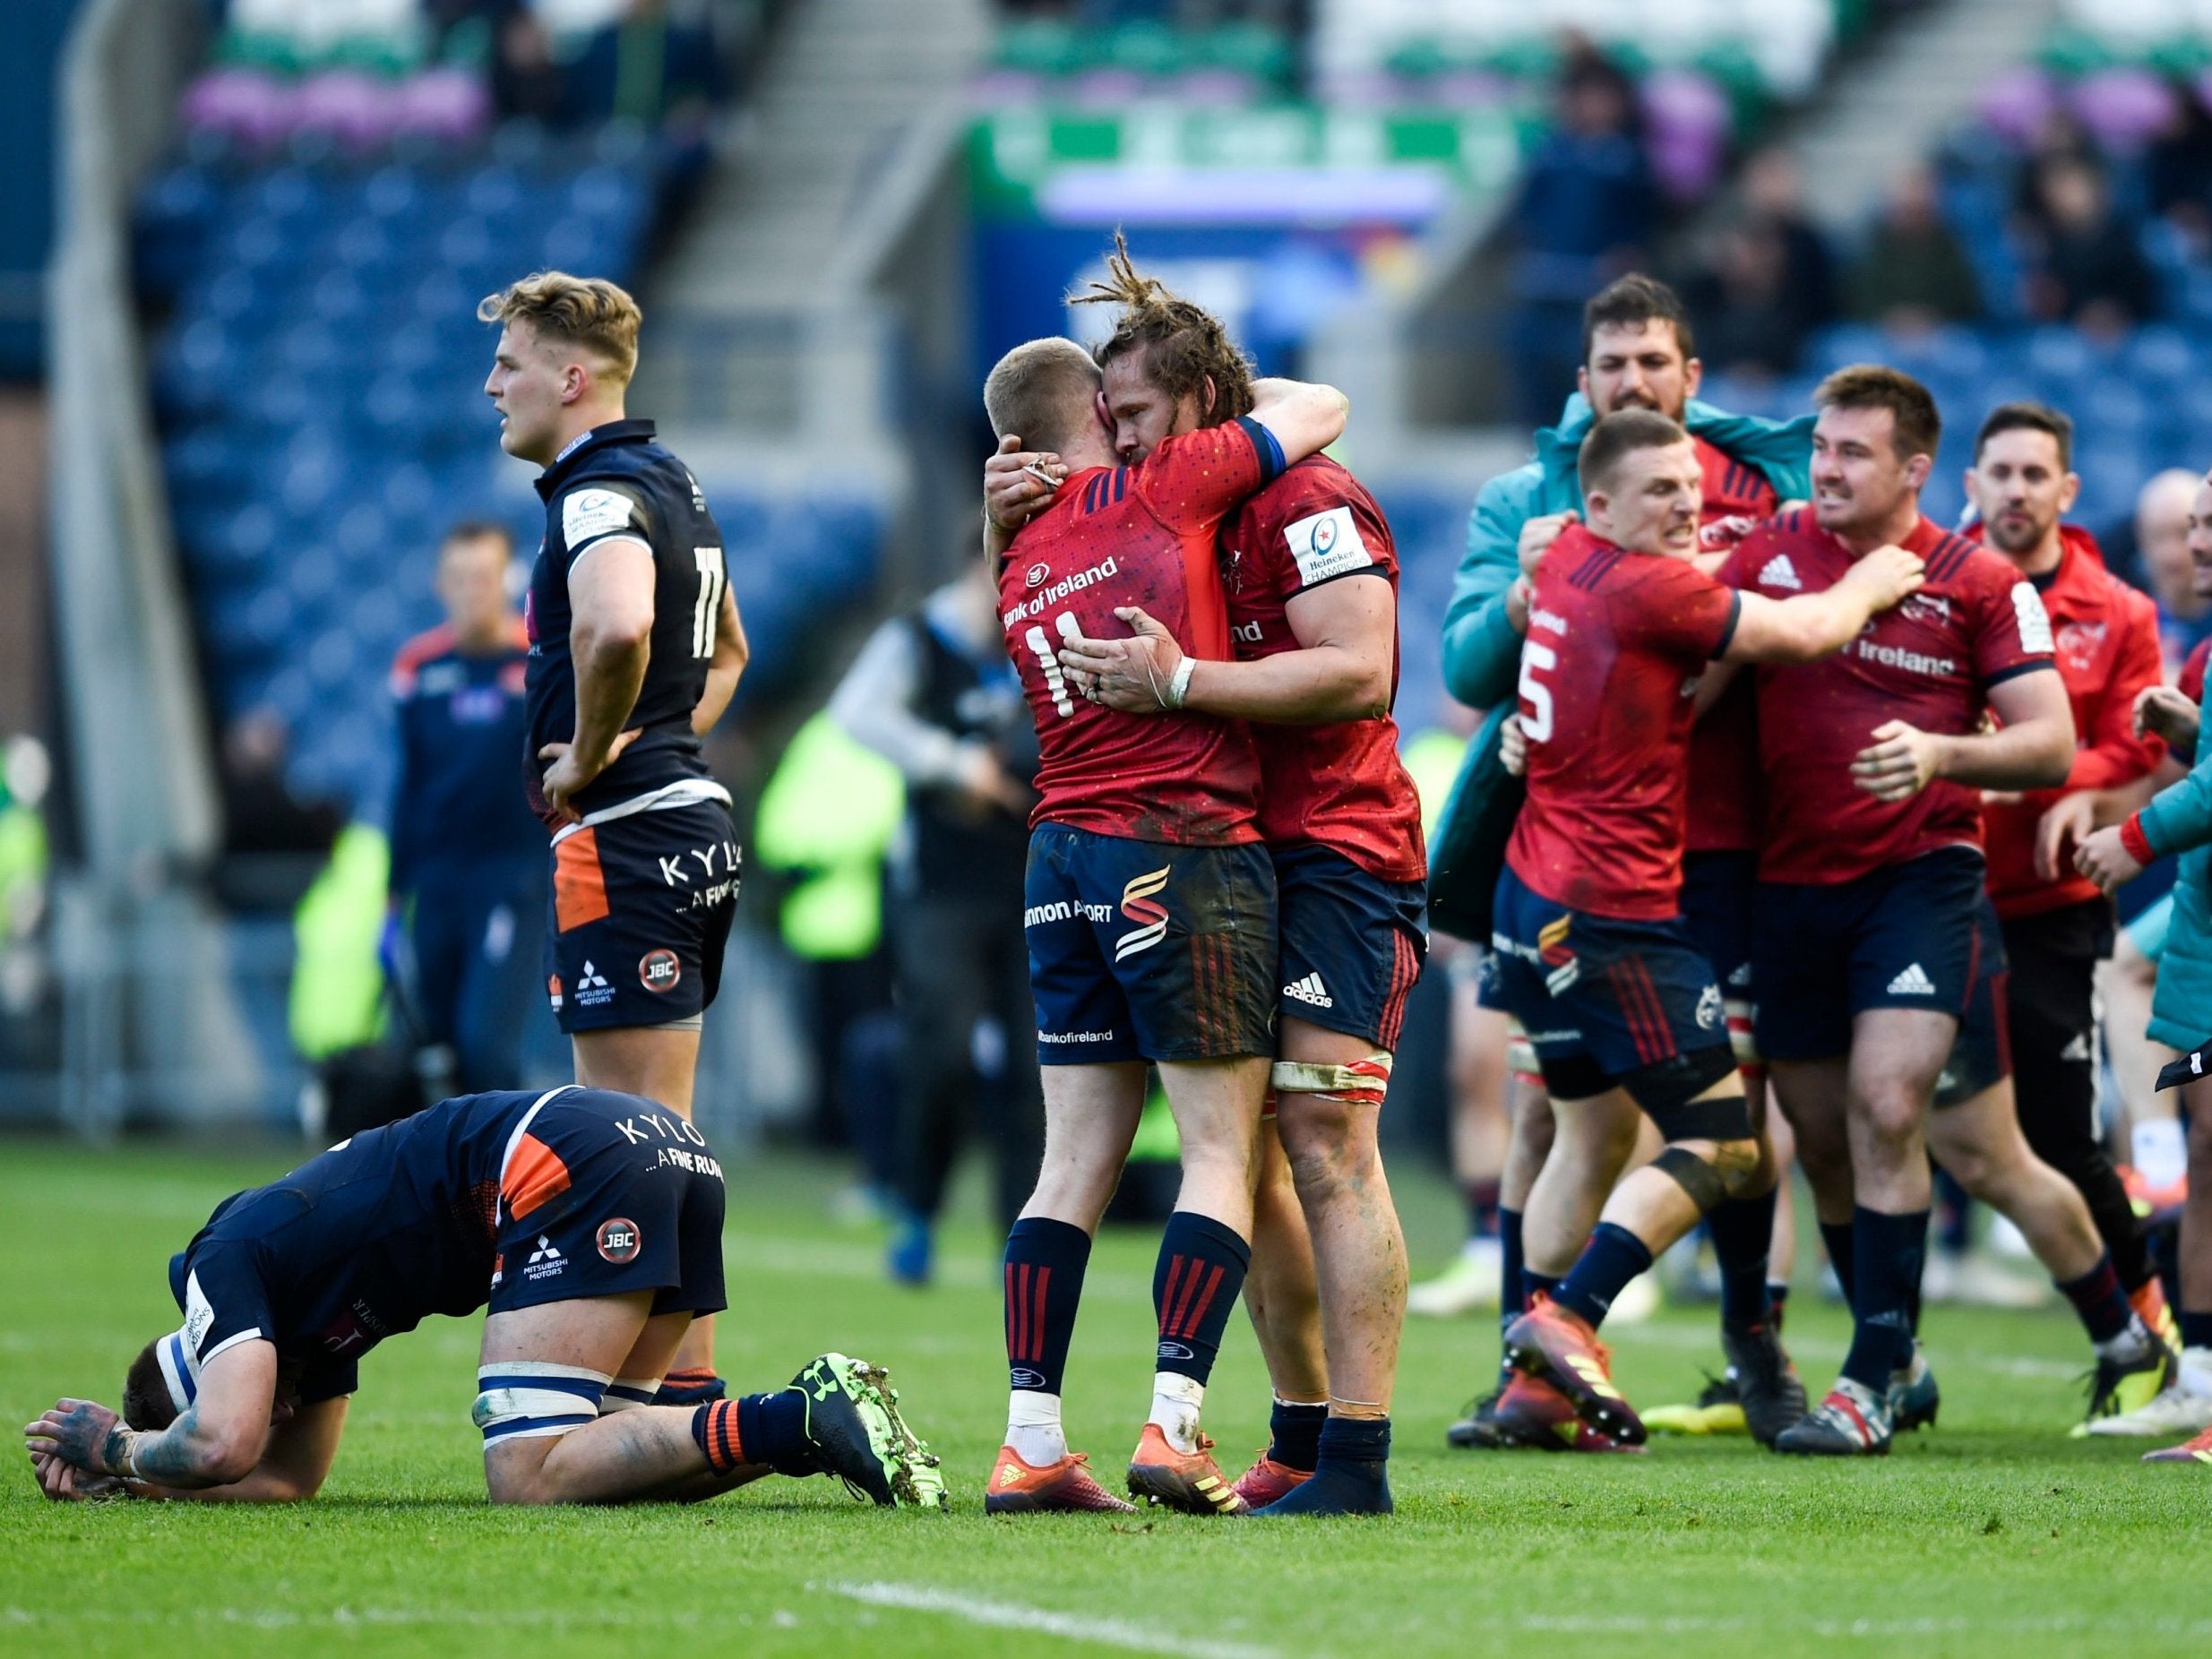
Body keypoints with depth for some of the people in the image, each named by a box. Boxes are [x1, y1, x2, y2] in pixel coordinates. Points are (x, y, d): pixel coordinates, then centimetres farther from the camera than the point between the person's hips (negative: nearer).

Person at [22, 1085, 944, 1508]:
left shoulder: (225, 1265, 5)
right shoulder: (305, 1304, 30)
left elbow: (223, 1446, -7)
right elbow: (286, 1477, 34)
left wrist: (120, 1450, 12)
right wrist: (116, 1474, 29)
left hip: (566, 1164, -9)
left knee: (529, 1479, -12)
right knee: (582, 1454, 12)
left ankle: (797, 1420, -25)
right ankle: (821, 1423, -6)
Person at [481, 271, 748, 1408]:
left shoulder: (600, 497, -14)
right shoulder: (671, 486, 18)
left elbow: (616, 629, -36)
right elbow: (725, 653, 34)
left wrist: (587, 758, -20)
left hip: (627, 840, -10)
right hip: (692, 816, 10)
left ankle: (680, 1390, -10)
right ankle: (681, 1387, 15)